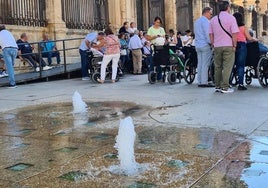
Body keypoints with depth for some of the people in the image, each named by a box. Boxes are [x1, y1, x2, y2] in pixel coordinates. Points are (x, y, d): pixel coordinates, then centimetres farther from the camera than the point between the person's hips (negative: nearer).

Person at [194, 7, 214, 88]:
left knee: (200, 64, 9)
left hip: (198, 45, 9)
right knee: (205, 64, -6)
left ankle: (199, 82, 10)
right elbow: (208, 33, -17)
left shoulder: (196, 21, 18)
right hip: (205, 45, -9)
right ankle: (204, 82, -6)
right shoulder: (206, 21, -11)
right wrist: (210, 43, -10)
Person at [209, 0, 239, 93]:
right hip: (228, 46, -5)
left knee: (218, 67, 10)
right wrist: (234, 45, -3)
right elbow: (234, 33, -10)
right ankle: (225, 87, -4)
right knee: (227, 67, -3)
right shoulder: (231, 18, -4)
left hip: (217, 46, 5)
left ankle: (217, 86, 14)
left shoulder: (213, 19, 11)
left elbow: (211, 35, 11)